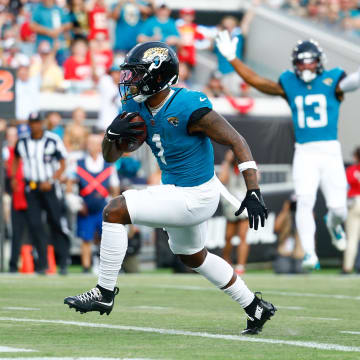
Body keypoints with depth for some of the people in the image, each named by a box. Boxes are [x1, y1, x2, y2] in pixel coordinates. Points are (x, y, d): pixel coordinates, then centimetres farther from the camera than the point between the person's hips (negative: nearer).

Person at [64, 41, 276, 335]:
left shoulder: (188, 107, -25)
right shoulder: (137, 107, -2)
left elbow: (237, 142, -21)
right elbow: (110, 156, 5)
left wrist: (253, 193, -25)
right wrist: (113, 132, -18)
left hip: (194, 197, -10)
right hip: (177, 191, 10)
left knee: (115, 211, -17)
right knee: (193, 256, 28)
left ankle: (104, 293, -6)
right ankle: (256, 308, 41)